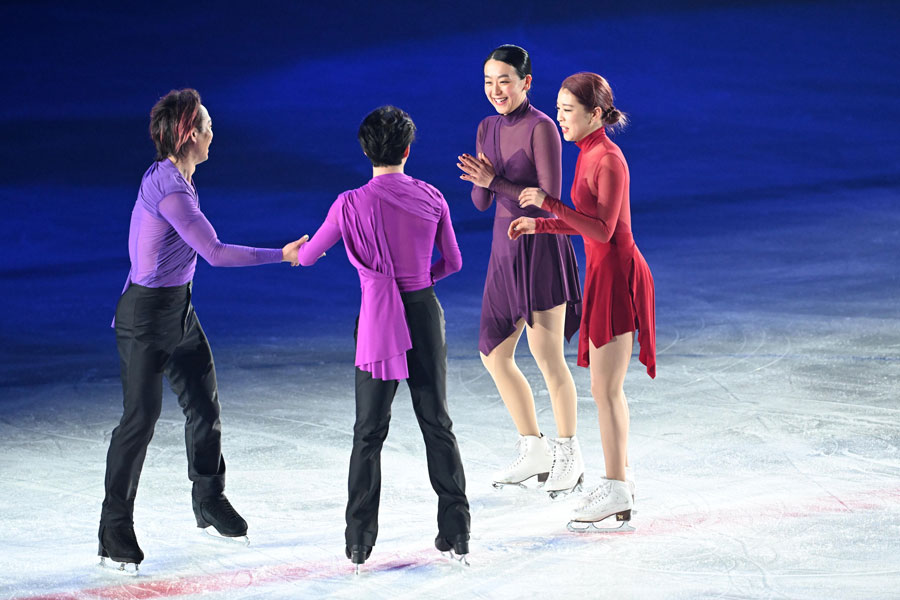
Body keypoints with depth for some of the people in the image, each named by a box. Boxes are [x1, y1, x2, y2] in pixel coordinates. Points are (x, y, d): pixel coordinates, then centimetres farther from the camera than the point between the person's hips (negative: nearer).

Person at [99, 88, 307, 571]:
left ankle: (209, 501, 31)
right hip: (145, 314, -9)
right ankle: (115, 529, 0)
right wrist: (281, 255, -18)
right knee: (141, 417, -8)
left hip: (178, 309, 9)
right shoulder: (168, 190, -24)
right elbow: (214, 252, -24)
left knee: (204, 405, 14)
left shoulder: (175, 179, 6)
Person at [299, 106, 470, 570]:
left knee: (369, 431, 6)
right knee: (437, 423, 12)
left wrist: (301, 249, 29)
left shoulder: (351, 205, -9)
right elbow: (453, 262, 9)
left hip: (378, 318, -2)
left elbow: (307, 257, 4)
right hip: (424, 312, 2)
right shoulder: (431, 199, -2)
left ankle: (359, 542, 5)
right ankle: (455, 533, 12)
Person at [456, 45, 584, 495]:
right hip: (505, 249, 8)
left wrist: (495, 182, -23)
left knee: (547, 355, -5)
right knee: (494, 355, 9)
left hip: (542, 247, -8)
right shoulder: (488, 129, 8)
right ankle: (533, 451, 23)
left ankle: (568, 457, 10)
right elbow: (481, 201, 7)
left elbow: (550, 201, -19)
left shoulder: (542, 128, -15)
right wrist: (482, 180, -14)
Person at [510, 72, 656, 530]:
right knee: (607, 386, 14)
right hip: (605, 273, 10)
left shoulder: (608, 160, -18)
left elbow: (603, 230, -22)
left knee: (605, 388, -5)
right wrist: (539, 225, 16)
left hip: (616, 275, -10)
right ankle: (620, 480, 20)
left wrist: (548, 203, -23)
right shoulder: (591, 154, 11)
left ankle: (616, 489, 1)